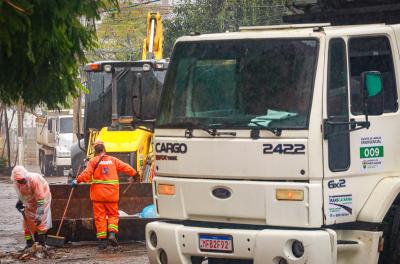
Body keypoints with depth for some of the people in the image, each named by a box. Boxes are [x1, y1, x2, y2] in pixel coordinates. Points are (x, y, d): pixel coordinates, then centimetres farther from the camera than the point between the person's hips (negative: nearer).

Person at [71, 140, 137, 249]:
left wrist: (77, 181, -6)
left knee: (100, 216, 3)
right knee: (113, 214, 13)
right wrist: (133, 174, 29)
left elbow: (86, 174, -14)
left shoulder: (93, 161, -3)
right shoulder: (113, 160, 6)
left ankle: (102, 239, 0)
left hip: (98, 193, -2)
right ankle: (112, 233, -8)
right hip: (111, 193, 2)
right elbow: (126, 167, 12)